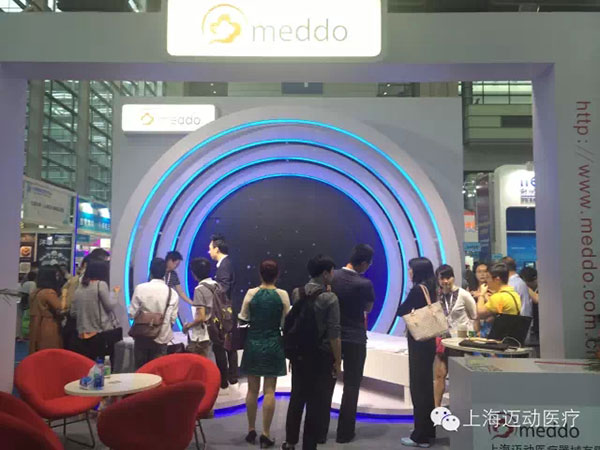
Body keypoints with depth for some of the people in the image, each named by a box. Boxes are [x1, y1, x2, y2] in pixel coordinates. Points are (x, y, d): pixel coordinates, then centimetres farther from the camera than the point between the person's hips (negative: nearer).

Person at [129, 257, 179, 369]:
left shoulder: (140, 288, -10)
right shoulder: (172, 293, -7)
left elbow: (132, 313, -6)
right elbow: (173, 318, -4)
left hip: (142, 336, 0)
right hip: (161, 338, 0)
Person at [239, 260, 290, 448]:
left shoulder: (251, 293, -5)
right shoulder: (283, 295, -7)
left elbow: (243, 318, 3)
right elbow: (286, 322, -2)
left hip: (253, 343, 1)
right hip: (273, 344, -1)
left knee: (252, 389, 13)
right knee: (269, 390, 5)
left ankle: (251, 430, 23)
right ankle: (266, 434, 9)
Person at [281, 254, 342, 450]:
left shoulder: (296, 293, 0)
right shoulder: (329, 298, -16)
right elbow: (334, 334, -16)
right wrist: (338, 361, -9)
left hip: (299, 354, 6)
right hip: (321, 357, -5)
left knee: (297, 398, 18)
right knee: (317, 402, 8)